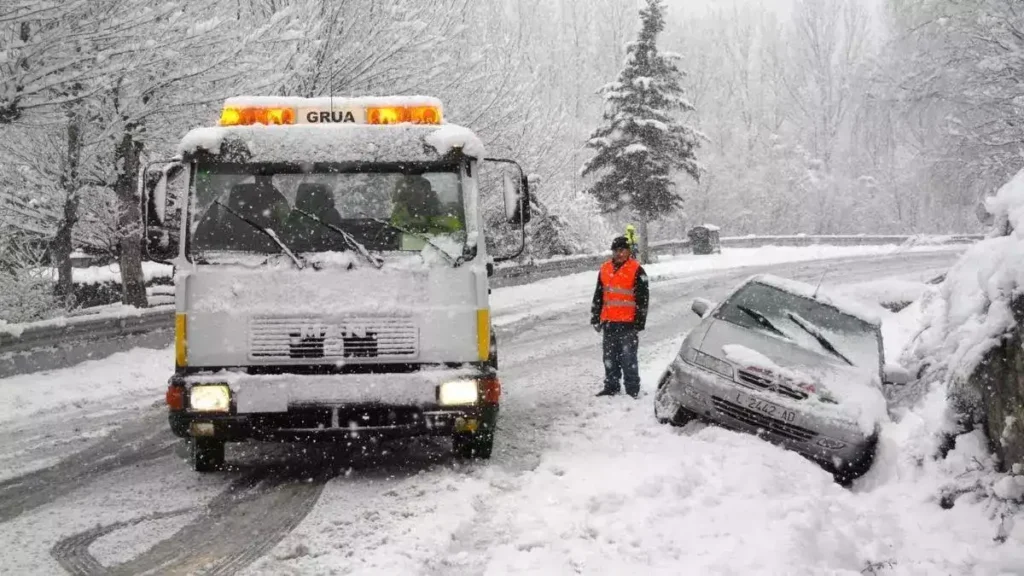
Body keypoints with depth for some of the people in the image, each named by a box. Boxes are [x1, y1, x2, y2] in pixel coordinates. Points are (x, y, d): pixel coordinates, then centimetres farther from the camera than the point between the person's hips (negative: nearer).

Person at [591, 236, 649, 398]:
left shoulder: (636, 270, -6)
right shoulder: (605, 269, 11)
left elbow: (643, 298, -7)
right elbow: (598, 296, 19)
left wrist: (639, 323, -10)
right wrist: (595, 318, 16)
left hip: (628, 323, -6)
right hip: (609, 322, 6)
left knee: (628, 358, -4)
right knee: (610, 357, 13)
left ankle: (632, 390, 3)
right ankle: (611, 386, 23)